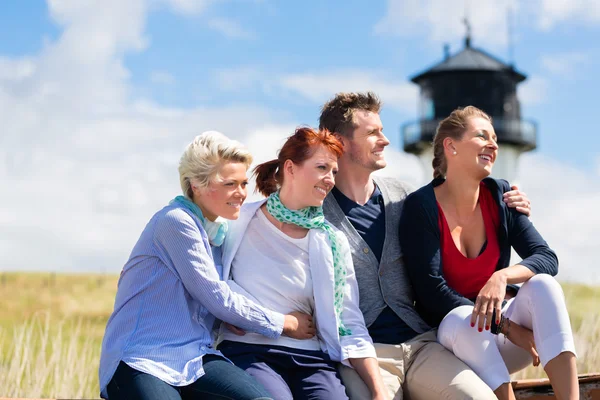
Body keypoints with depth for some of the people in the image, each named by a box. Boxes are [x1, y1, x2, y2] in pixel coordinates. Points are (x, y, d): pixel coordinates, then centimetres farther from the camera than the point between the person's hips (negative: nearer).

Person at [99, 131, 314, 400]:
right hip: (143, 361, -7)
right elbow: (217, 300, -10)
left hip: (195, 360, 7)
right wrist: (284, 323, 0)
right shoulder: (177, 222, -10)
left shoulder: (220, 231, 15)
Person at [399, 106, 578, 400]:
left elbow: (547, 258, -7)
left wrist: (502, 276, -30)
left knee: (542, 284, -22)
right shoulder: (421, 207, -12)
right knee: (465, 319, -35)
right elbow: (431, 291, -17)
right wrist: (507, 327, -22)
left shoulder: (500, 196, 1)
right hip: (450, 334, -4)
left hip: (499, 342, 4)